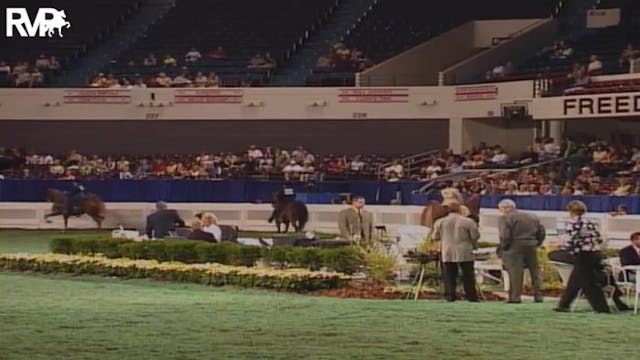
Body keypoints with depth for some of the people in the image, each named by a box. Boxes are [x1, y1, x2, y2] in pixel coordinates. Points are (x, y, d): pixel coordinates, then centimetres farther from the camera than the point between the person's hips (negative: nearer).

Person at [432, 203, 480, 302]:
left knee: (449, 275, 6)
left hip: (447, 254, 2)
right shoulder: (468, 222, -6)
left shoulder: (440, 222, 3)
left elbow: (436, 237, 9)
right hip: (465, 253, -2)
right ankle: (471, 296, 8)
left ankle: (450, 295, 1)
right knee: (468, 275, 6)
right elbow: (475, 236, -4)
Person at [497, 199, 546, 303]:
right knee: (535, 271, 13)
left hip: (514, 247, -5)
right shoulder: (532, 217, 14)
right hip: (531, 246, 5)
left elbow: (505, 236, -17)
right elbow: (542, 232, 12)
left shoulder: (504, 218, -7)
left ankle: (515, 296, -6)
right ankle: (538, 295, 15)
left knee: (515, 272, -3)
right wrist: (537, 243, 17)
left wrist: (503, 246, -3)